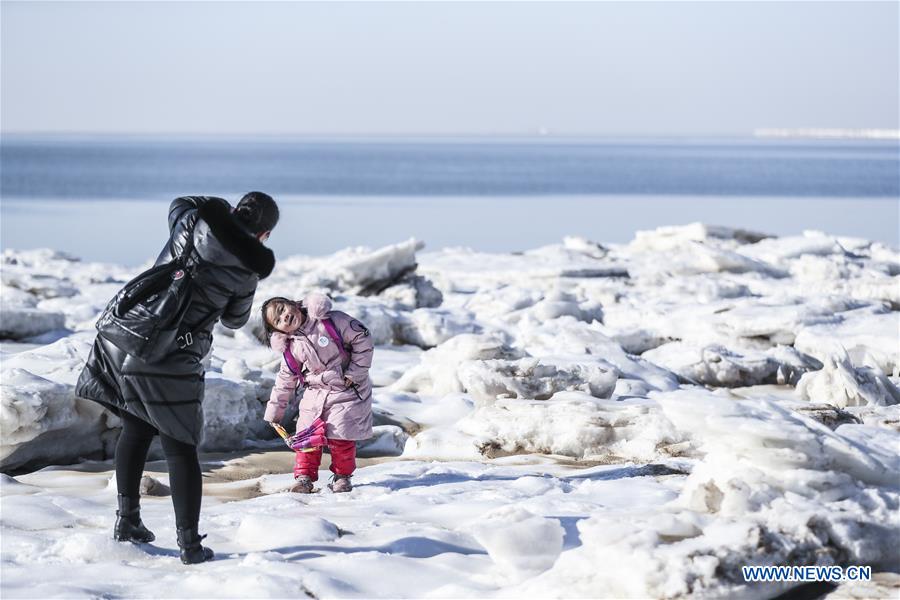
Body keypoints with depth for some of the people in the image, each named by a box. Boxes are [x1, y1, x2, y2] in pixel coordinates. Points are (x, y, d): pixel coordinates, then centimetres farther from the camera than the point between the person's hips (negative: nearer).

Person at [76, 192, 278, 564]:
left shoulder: (194, 219, 1)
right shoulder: (248, 269, -3)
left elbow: (179, 204, 27)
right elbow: (235, 320, 15)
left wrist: (222, 209, 32)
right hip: (171, 361, -4)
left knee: (135, 429, 22)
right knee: (180, 448, 5)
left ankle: (127, 519, 26)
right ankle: (189, 543, 6)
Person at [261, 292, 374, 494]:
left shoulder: (330, 320, -16)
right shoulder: (291, 349, -2)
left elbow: (362, 340, -13)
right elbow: (285, 380, 9)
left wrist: (355, 373, -15)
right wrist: (274, 412, 10)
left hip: (347, 391, -4)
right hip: (315, 393, 4)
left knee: (340, 438, -7)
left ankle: (342, 476, 13)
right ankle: (304, 477, 11)